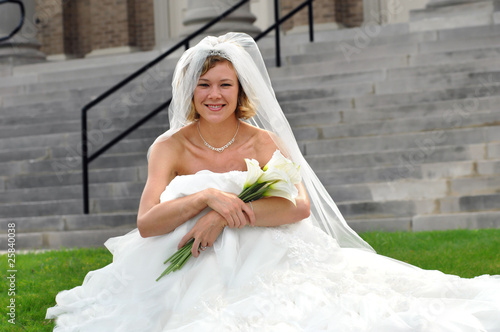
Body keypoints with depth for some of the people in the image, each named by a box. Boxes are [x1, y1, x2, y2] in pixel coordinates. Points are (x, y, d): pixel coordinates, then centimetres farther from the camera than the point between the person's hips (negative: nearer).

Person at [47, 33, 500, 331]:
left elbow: (299, 206, -15)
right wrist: (206, 197, -26)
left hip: (261, 264, 0)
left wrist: (227, 214, -26)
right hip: (190, 272, 0)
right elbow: (146, 223, -10)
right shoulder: (170, 148, 3)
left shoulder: (263, 143, 3)